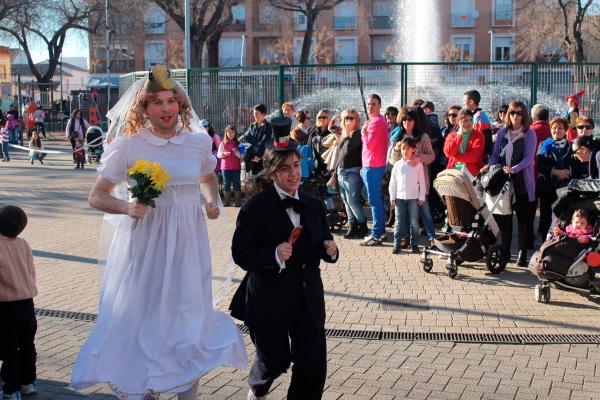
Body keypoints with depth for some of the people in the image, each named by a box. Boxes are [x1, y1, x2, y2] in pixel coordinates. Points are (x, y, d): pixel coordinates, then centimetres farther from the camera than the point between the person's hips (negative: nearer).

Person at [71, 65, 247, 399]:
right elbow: (98, 196, -2)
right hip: (145, 239, -2)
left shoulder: (199, 142, 3)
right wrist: (127, 208, -21)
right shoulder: (128, 146, -6)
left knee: (190, 314, 9)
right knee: (141, 315, 4)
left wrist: (212, 202, 3)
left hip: (188, 243, 3)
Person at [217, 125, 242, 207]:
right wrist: (224, 154, -15)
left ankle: (237, 200, 6)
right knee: (226, 184, 5)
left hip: (236, 167, -1)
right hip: (225, 167, 2)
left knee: (236, 184, 2)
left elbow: (241, 156, -2)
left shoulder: (237, 144, 1)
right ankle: (227, 200, 12)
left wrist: (236, 152, -19)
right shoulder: (223, 144, 5)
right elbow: (218, 154, 3)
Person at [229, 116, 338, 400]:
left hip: (308, 299, 4)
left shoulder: (315, 206, 5)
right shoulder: (255, 207, -11)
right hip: (269, 299, -4)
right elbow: (240, 253, -12)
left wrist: (329, 249, -7)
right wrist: (273, 255, -26)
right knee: (275, 360, 12)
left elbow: (322, 244, 15)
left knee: (313, 363, 4)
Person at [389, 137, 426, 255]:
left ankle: (414, 244, 9)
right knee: (399, 222, 3)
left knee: (414, 222, 2)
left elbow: (422, 182, 2)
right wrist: (392, 197, 3)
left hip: (413, 197, -1)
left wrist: (422, 197, -2)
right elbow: (393, 182, 8)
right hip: (400, 197, 2)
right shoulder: (397, 164, 6)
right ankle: (397, 244, 7)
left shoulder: (418, 164, 1)